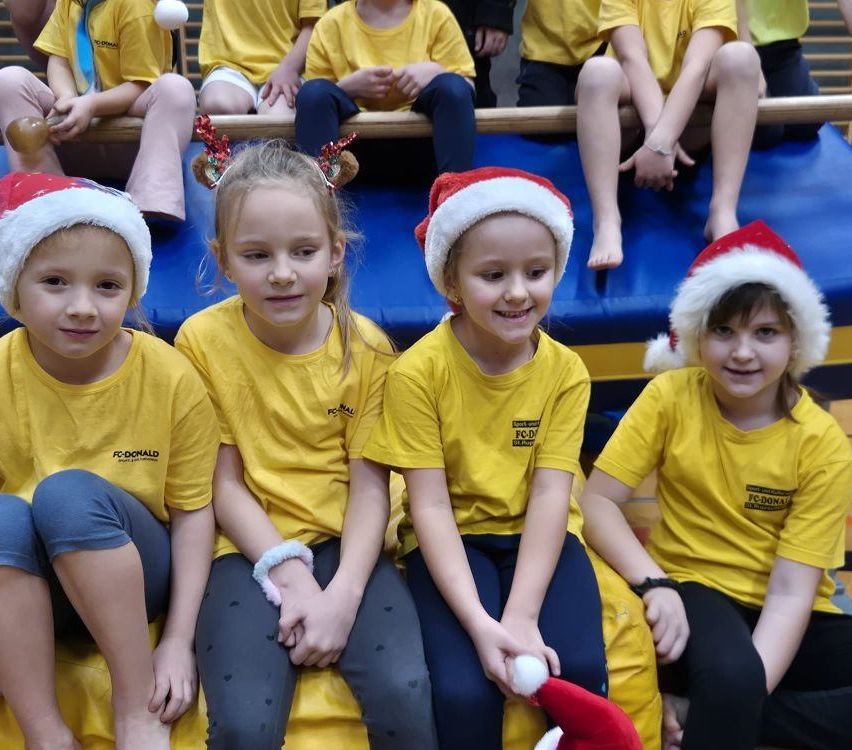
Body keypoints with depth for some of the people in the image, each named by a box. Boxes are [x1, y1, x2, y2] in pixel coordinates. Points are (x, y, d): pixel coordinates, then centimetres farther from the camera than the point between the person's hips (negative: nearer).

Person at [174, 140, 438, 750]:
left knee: (404, 695, -23)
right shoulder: (203, 340, -5)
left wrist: (343, 594, -17)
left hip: (346, 544, 1)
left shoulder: (365, 346, -3)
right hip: (252, 549, 0)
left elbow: (370, 485, -4)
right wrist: (290, 575, -14)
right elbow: (224, 483, -4)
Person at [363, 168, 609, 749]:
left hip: (536, 537, 2)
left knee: (580, 670, -23)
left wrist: (522, 616, -24)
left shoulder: (565, 371, -6)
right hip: (452, 541, -2)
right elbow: (430, 505, -15)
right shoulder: (418, 371, -14)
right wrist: (479, 623, -25)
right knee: (464, 691, -24)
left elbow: (550, 497, -12)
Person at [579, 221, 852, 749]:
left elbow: (791, 591, -15)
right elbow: (598, 501, -10)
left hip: (781, 619, 3)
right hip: (696, 590, -3)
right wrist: (656, 585, -26)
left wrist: (748, 693, -28)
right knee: (730, 677, -37)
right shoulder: (670, 398, -8)